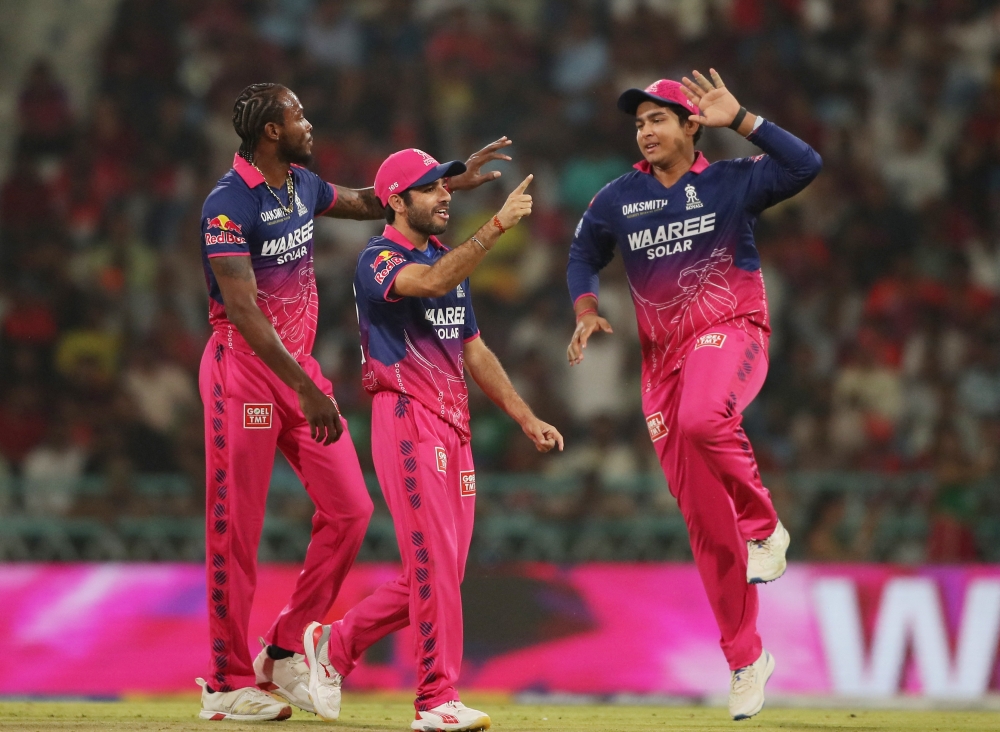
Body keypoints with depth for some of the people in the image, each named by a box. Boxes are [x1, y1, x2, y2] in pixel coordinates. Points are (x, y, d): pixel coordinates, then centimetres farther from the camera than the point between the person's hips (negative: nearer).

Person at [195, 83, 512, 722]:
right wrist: (306, 390, -30)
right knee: (237, 528, -3)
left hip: (300, 367, 8)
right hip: (244, 366, -8)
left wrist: (458, 180, 26)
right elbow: (245, 312, -25)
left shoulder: (303, 186, 9)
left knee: (350, 508, 1)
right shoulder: (229, 206, -18)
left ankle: (285, 652, 12)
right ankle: (229, 685, 4)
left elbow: (368, 203, 30)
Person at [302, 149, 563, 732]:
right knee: (434, 563, -13)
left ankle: (336, 644, 24)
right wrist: (498, 225, -34)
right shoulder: (379, 260, -7)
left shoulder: (451, 260, 19)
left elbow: (473, 350, 23)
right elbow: (430, 283, -29)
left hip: (454, 426, 8)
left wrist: (527, 418, 15)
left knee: (443, 569, 7)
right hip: (407, 418, -8)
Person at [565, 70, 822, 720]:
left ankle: (765, 526, -13)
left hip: (731, 332, -4)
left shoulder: (731, 182, -1)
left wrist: (740, 120, -16)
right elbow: (584, 256, 22)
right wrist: (586, 310, 4)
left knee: (703, 419, -39)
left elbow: (806, 166, -16)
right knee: (704, 516, 2)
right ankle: (746, 658, 11)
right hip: (664, 356, 4)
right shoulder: (618, 199, 8)